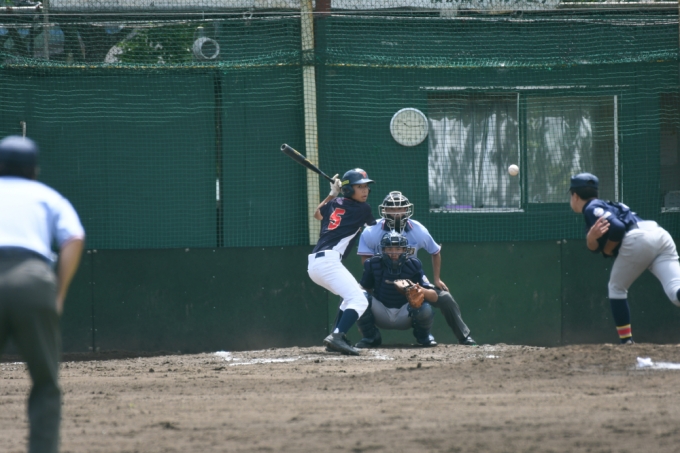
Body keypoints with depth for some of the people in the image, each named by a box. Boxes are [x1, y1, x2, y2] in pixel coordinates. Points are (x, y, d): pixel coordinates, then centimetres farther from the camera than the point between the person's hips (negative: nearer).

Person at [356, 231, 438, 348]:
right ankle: (370, 337, -2)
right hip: (381, 315, 1)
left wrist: (422, 291, -39)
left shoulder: (413, 265, -13)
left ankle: (423, 335, 6)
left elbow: (434, 297, -17)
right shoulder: (374, 265, -9)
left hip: (405, 314, -1)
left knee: (425, 309, -32)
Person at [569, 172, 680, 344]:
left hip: (638, 239, -8)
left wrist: (607, 250, 6)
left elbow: (617, 227, -10)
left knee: (617, 288, 15)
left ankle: (626, 340, 7)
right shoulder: (606, 205, 34)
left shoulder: (592, 208, 8)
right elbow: (594, 246, 21)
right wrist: (592, 237, -1)